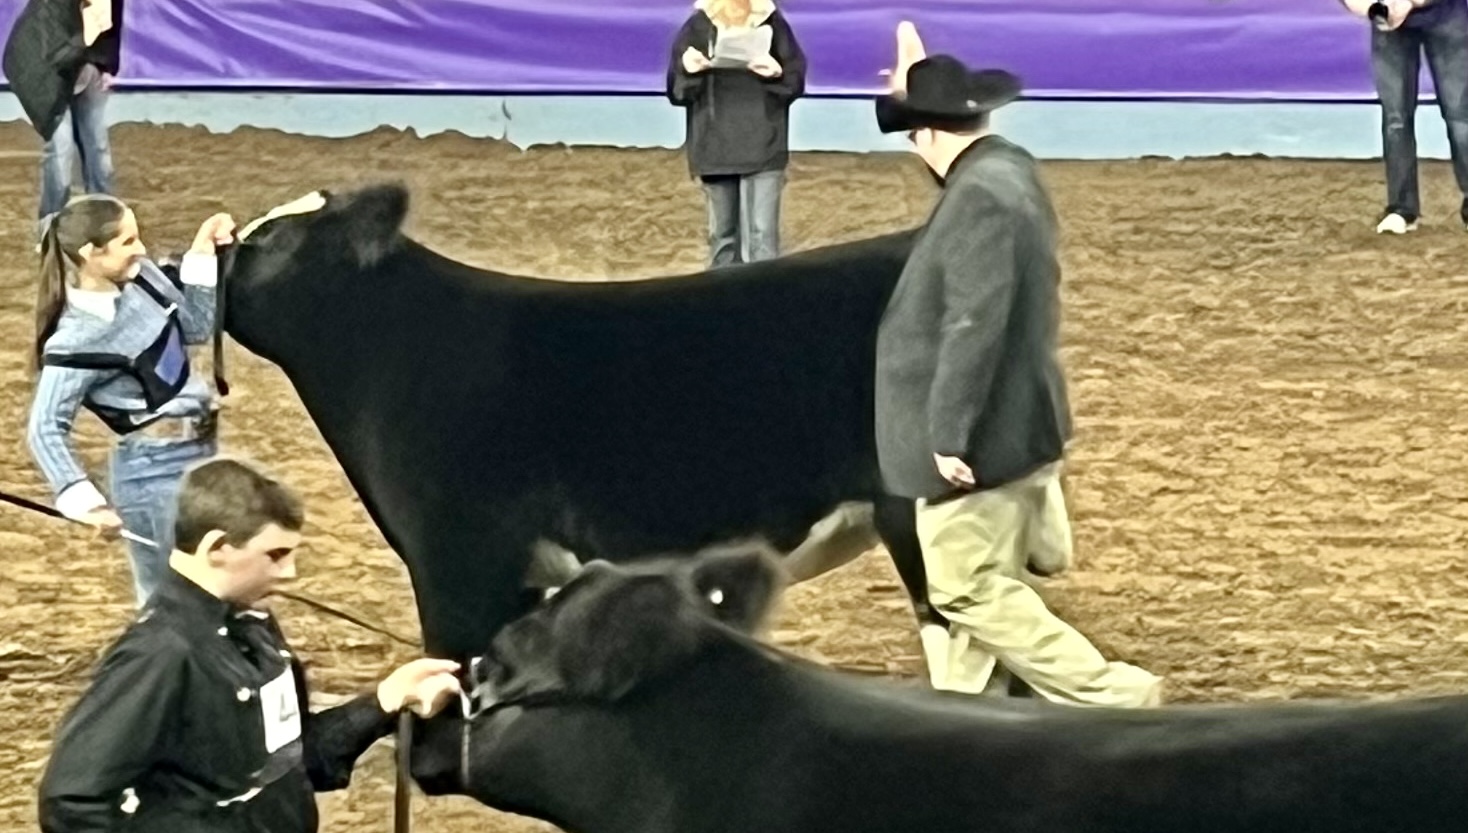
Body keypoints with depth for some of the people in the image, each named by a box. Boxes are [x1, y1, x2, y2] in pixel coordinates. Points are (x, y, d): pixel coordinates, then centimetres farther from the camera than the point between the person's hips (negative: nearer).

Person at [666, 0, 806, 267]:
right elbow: (675, 89, 0)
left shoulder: (772, 23, -2)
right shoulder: (698, 27, 1)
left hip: (763, 147, -2)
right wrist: (688, 72, -21)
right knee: (722, 233, 10)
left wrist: (777, 75, -22)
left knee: (762, 234, -8)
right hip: (714, 148, 2)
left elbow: (796, 80, 0)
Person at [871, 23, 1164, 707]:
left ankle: (1113, 698, -2)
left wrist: (949, 435, -25)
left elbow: (975, 327, -28)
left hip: (979, 441, -10)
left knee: (969, 591, -3)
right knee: (970, 586, 16)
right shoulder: (1010, 168, 7)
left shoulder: (979, 200, -24)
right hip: (1013, 425, 10)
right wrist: (919, 86, 32)